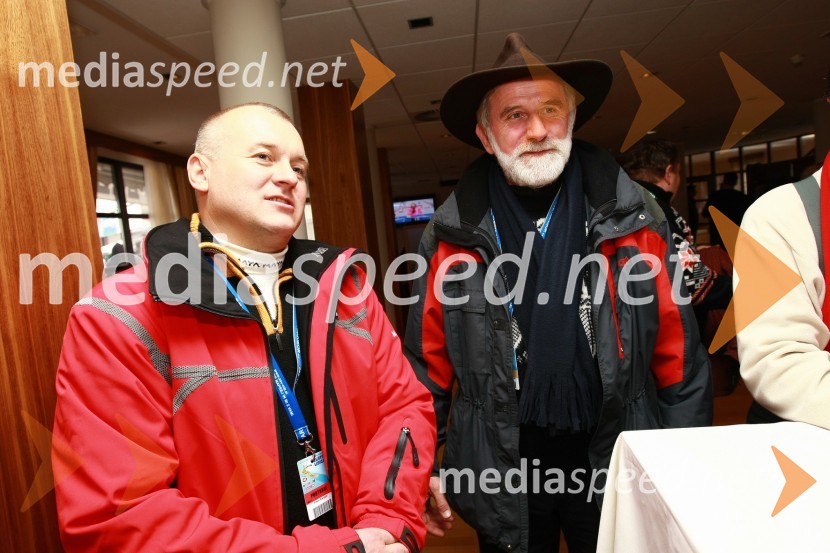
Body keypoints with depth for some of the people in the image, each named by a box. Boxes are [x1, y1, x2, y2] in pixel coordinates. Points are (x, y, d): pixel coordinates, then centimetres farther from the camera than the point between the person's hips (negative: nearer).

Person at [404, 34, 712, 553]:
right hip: (501, 471, 0)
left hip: (617, 461, 1)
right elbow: (427, 362, -1)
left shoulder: (632, 216, -5)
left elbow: (678, 352, -1)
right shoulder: (453, 236, -7)